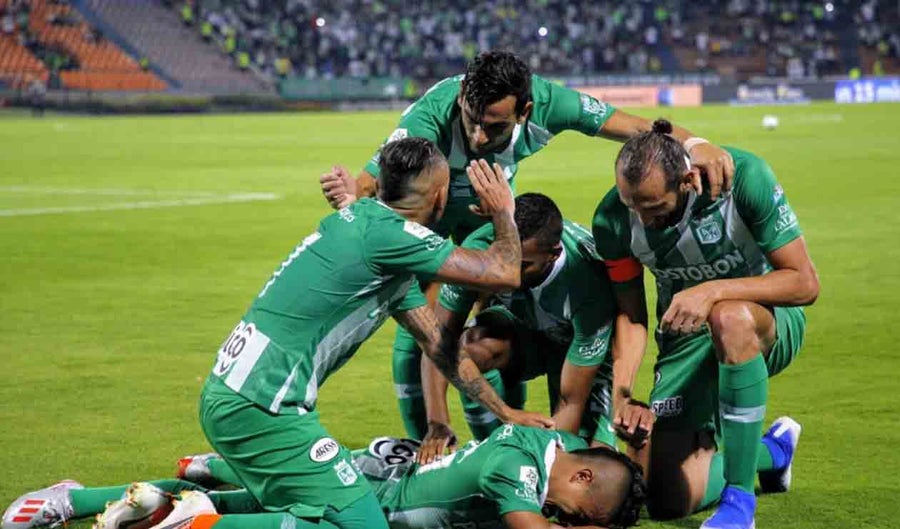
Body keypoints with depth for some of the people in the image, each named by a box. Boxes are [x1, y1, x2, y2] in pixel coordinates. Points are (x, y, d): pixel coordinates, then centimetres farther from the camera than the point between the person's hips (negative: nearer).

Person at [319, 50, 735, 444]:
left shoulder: (546, 104, -36)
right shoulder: (430, 118, -44)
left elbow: (639, 128, -28)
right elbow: (368, 187, -41)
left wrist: (692, 143, -47)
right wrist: (351, 199, -65)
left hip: (491, 205, 3)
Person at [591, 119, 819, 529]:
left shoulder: (745, 176, -26)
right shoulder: (613, 219, -15)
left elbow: (804, 284, -23)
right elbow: (632, 317, -6)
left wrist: (714, 291, -35)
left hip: (768, 318, -3)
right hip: (686, 337, 4)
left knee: (730, 318, -42)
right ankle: (771, 450, 28)